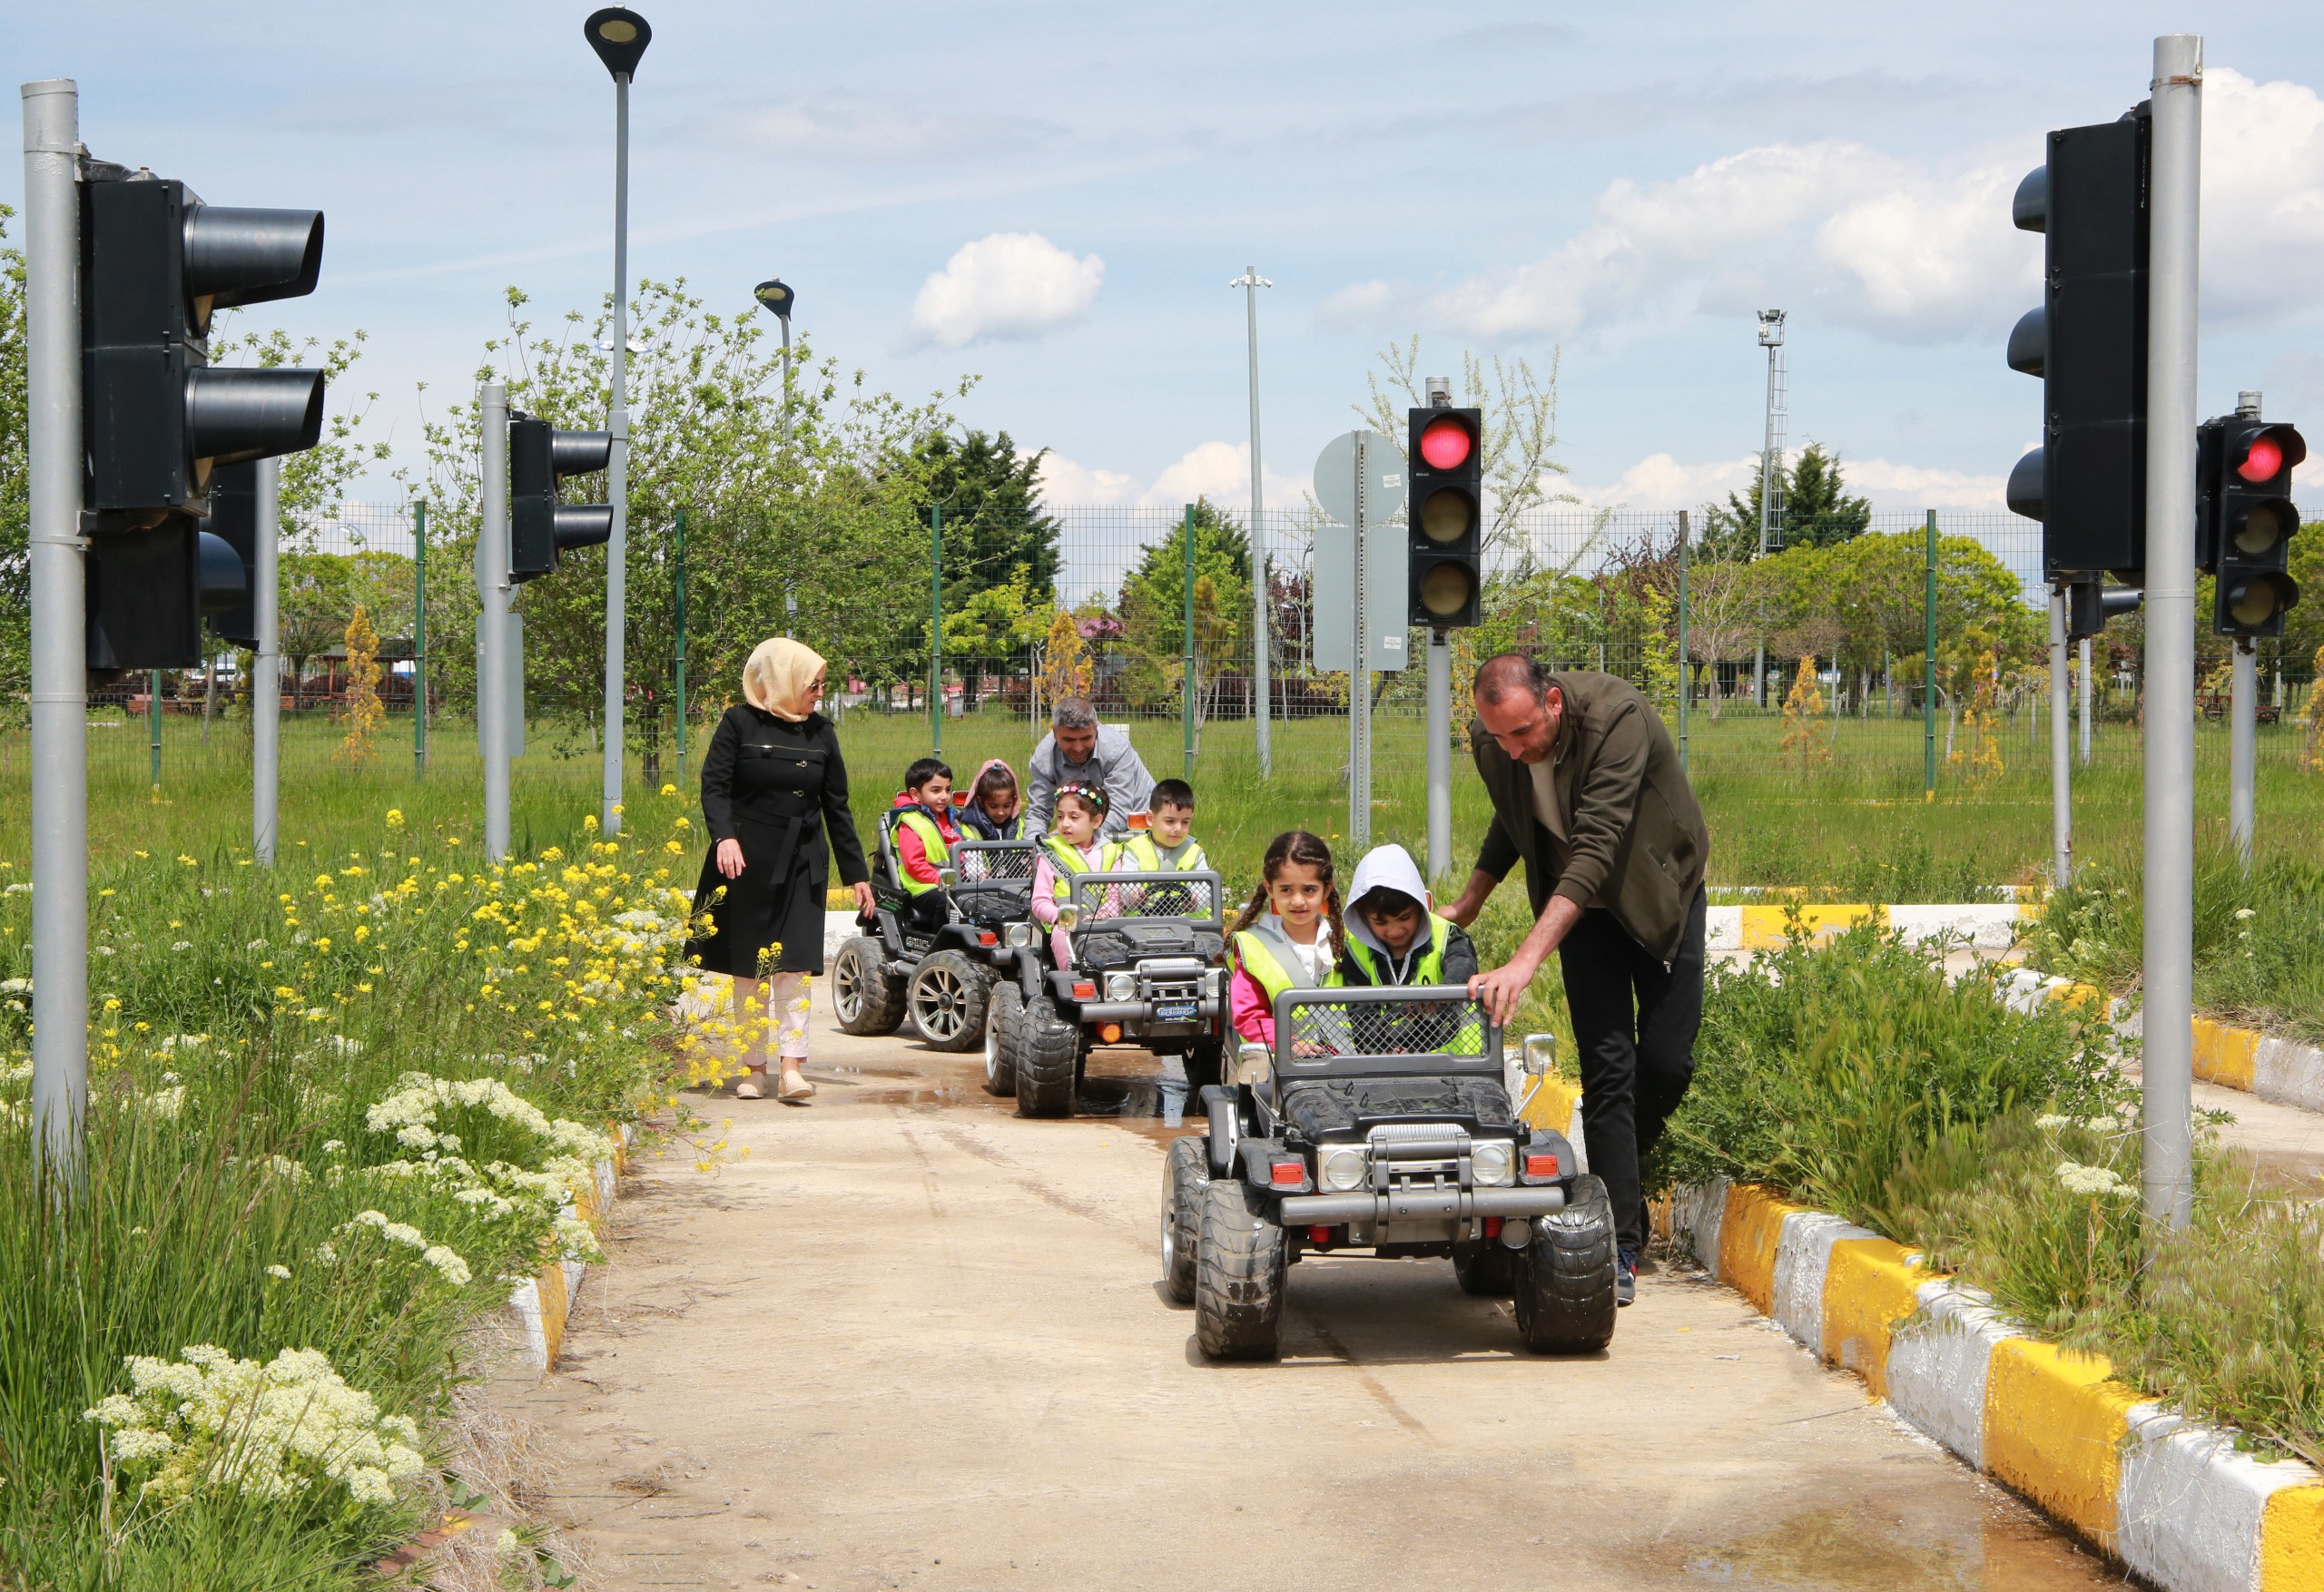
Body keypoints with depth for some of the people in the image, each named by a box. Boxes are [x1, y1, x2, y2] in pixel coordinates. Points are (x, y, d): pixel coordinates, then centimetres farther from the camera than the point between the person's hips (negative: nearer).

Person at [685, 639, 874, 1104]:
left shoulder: (820, 732, 9)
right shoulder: (740, 724, -2)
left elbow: (836, 806, 13)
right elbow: (714, 786, -8)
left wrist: (856, 873, 12)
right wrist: (724, 836, -26)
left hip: (801, 864, 2)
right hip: (747, 861, -2)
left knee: (795, 965, -8)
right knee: (748, 970, 3)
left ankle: (792, 1068, -13)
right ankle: (753, 1068, 12)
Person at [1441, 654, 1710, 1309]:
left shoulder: (1618, 716, -35)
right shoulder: (1492, 742, -17)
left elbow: (1596, 850, -42)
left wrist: (1525, 961, -48)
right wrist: (1467, 904, 13)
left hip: (1661, 891, -3)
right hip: (1581, 902, 3)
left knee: (1668, 1063, -5)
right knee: (1607, 1065, -9)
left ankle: (1617, 1172, 24)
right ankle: (1621, 1244, -10)